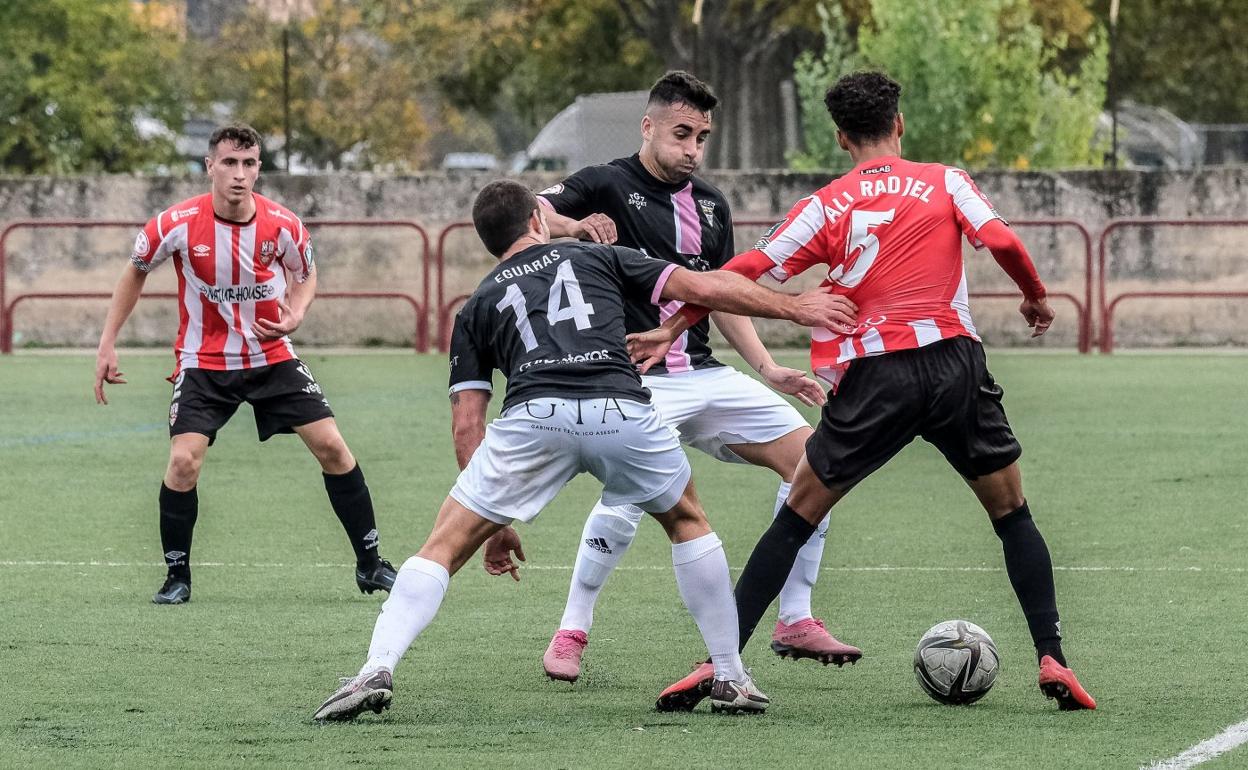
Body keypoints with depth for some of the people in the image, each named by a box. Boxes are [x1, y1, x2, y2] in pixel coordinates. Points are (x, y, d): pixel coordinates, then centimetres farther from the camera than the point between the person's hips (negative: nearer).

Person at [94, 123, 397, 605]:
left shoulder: (283, 226, -13)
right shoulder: (178, 224, -17)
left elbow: (305, 276, 9)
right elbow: (135, 272, 2)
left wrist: (296, 312, -13)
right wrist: (107, 344, 0)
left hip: (272, 356, 2)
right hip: (203, 362, -2)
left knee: (331, 446, -5)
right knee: (184, 461, -18)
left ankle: (369, 564, 9)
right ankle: (176, 577, 2)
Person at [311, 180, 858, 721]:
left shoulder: (478, 305, 29)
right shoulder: (598, 258, 29)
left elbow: (467, 422, 24)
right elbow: (704, 288, 22)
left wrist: (494, 522, 29)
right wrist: (794, 307, 32)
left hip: (533, 415, 0)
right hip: (621, 410, 0)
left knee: (444, 548, 10)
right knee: (687, 523, 28)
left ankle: (377, 671, -10)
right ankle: (730, 678, 25)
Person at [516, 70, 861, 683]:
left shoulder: (710, 205, 16)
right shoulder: (608, 186, -2)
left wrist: (769, 370, 12)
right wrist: (574, 225, -34)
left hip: (705, 374, 7)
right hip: (637, 378, -7)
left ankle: (795, 621, 8)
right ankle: (571, 634, -13)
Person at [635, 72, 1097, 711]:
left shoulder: (826, 205, 7)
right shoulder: (945, 182, 8)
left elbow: (744, 272, 4)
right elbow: (1003, 242, -3)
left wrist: (673, 329, 13)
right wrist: (1036, 297, 17)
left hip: (872, 378, -1)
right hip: (953, 363, 1)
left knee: (796, 517, 8)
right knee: (1011, 513, 15)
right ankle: (1051, 660, 4)